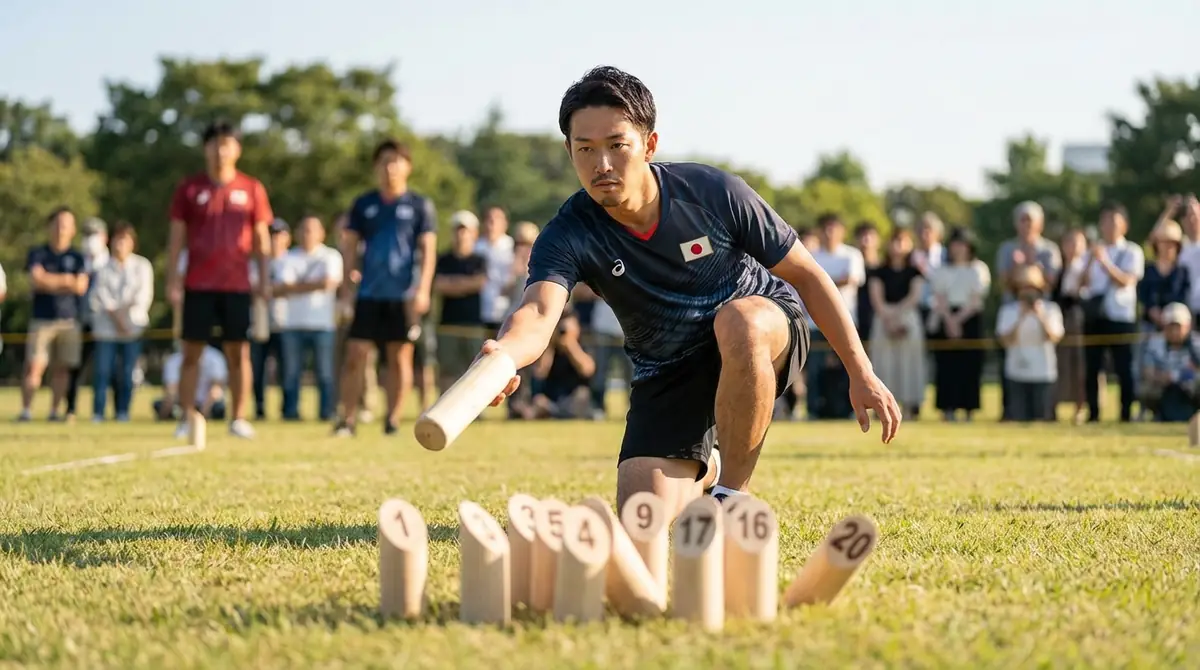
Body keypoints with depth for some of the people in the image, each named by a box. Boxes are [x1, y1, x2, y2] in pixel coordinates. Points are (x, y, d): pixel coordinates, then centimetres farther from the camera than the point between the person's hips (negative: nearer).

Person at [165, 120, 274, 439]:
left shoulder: (252, 189, 6)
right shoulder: (189, 188, 5)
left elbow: (261, 238, 9)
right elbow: (176, 237, 6)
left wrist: (265, 280, 3)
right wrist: (172, 281, 0)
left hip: (237, 284, 0)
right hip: (198, 285, 0)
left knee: (239, 351, 1)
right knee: (192, 351, 0)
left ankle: (238, 418, 7)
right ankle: (186, 419, 4)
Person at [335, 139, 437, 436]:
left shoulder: (420, 206, 4)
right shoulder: (364, 204, 10)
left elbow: (428, 250, 0)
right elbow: (350, 247, 11)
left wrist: (422, 290, -10)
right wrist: (346, 289, 4)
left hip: (403, 296, -1)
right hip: (369, 294, 2)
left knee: (400, 358, 2)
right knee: (354, 356, -5)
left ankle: (393, 419, 9)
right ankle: (347, 418, 0)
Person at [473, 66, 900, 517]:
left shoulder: (714, 192, -22)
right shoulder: (567, 237, -22)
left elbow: (807, 275, -11)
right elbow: (538, 313, -43)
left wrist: (861, 373, -12)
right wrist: (502, 353, -68)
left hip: (766, 331, -2)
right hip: (667, 374, 2)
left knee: (737, 322, -40)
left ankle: (733, 493, -20)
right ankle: (703, 474, 29)